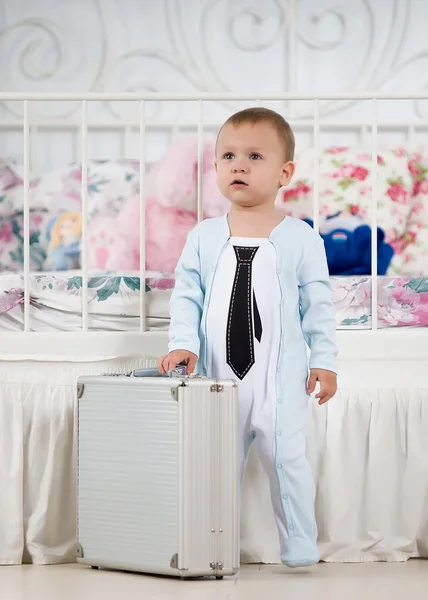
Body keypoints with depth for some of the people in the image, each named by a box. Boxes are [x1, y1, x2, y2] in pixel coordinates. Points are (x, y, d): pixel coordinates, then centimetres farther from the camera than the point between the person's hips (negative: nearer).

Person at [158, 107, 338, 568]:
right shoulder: (203, 238, 4)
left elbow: (318, 305, 1)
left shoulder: (300, 239, -1)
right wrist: (183, 343, -9)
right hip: (219, 375, 3)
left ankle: (300, 547, 14)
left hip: (281, 377, -2)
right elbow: (186, 297, 5)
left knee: (287, 459, -1)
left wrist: (324, 361, -2)